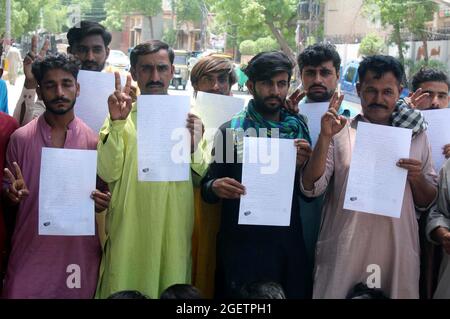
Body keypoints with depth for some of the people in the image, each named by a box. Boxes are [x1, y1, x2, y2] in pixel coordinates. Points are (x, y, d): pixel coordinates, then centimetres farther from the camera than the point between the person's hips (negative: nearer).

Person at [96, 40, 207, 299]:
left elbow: (203, 176, 2)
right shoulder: (122, 115, 0)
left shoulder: (189, 116, 4)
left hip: (174, 228, 1)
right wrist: (116, 123, -20)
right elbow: (108, 173, -11)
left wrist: (194, 146, -17)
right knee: (125, 286, 6)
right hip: (130, 227, -1)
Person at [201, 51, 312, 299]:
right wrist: (215, 187, -22)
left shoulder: (299, 128, 6)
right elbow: (206, 190, 0)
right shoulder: (231, 130, -3)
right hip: (241, 246, -3)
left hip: (288, 244, 3)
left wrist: (304, 164, -11)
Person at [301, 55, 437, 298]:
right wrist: (325, 137, -16)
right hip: (344, 251, -2)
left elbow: (426, 202, 12)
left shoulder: (415, 135, 7)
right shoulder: (340, 132, 0)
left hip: (397, 252, 2)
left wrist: (417, 177, -9)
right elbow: (310, 188, -7)